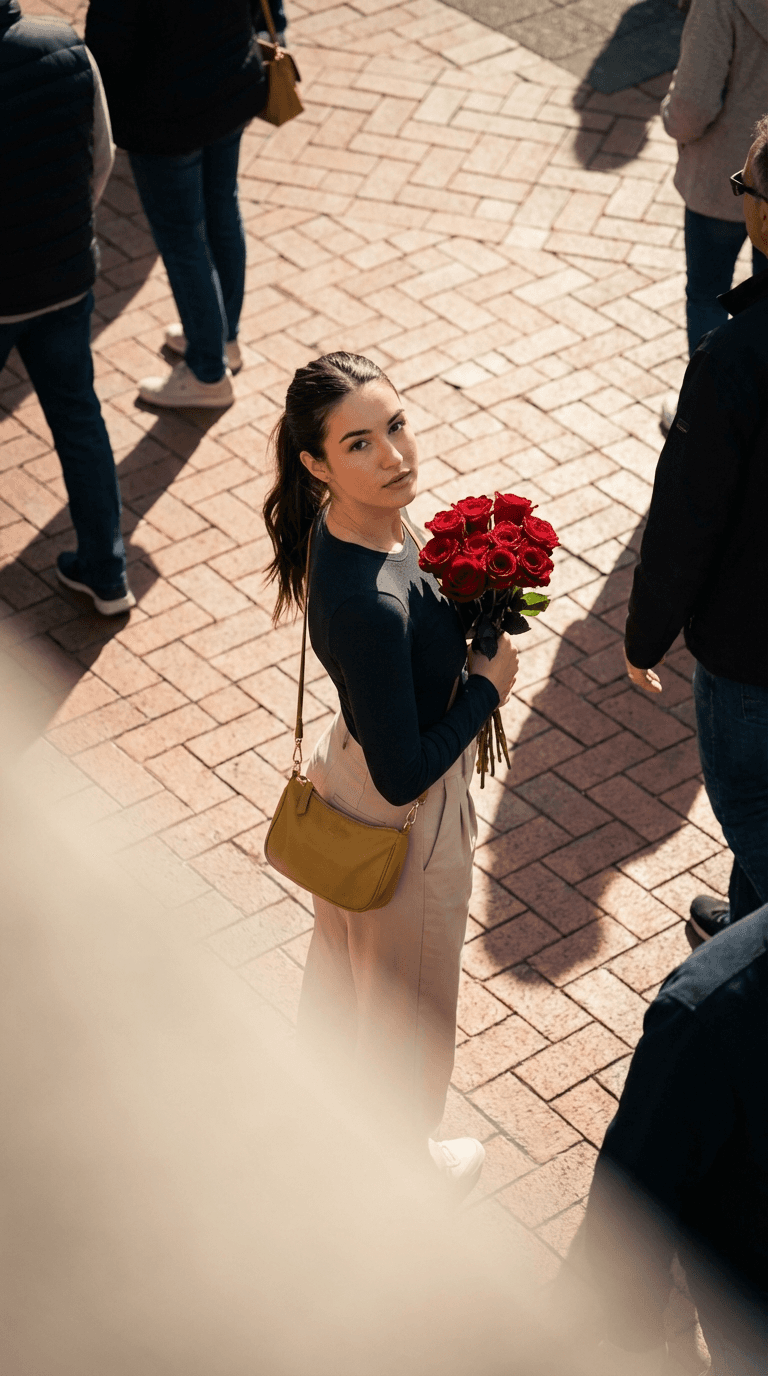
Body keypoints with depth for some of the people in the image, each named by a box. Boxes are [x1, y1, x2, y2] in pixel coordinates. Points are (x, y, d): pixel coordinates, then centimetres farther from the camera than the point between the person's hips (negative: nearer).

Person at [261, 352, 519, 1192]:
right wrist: (488, 687, -21)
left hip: (347, 767, 8)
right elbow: (404, 776, -31)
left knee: (347, 954, 33)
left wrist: (463, 618, -6)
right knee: (406, 1002, 20)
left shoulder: (353, 522, -13)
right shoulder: (369, 606, -40)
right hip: (404, 823, -8)